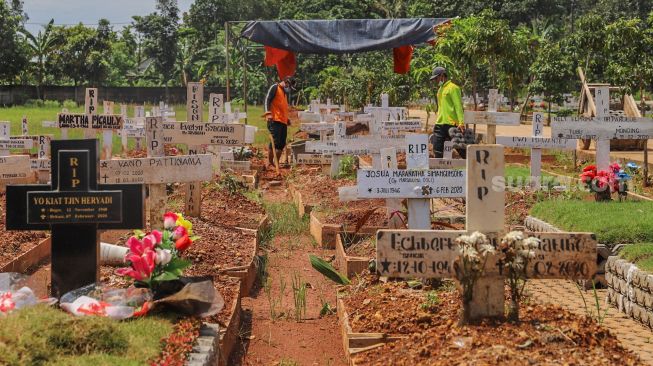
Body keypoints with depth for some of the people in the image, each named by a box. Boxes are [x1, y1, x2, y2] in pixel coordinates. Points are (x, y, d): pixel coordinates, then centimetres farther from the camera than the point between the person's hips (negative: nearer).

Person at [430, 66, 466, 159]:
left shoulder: (453, 88, -7)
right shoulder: (440, 89, 19)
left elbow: (458, 106, -14)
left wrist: (461, 123, -22)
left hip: (451, 124, -8)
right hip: (440, 124, 8)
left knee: (461, 149, -2)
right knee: (437, 150, 3)